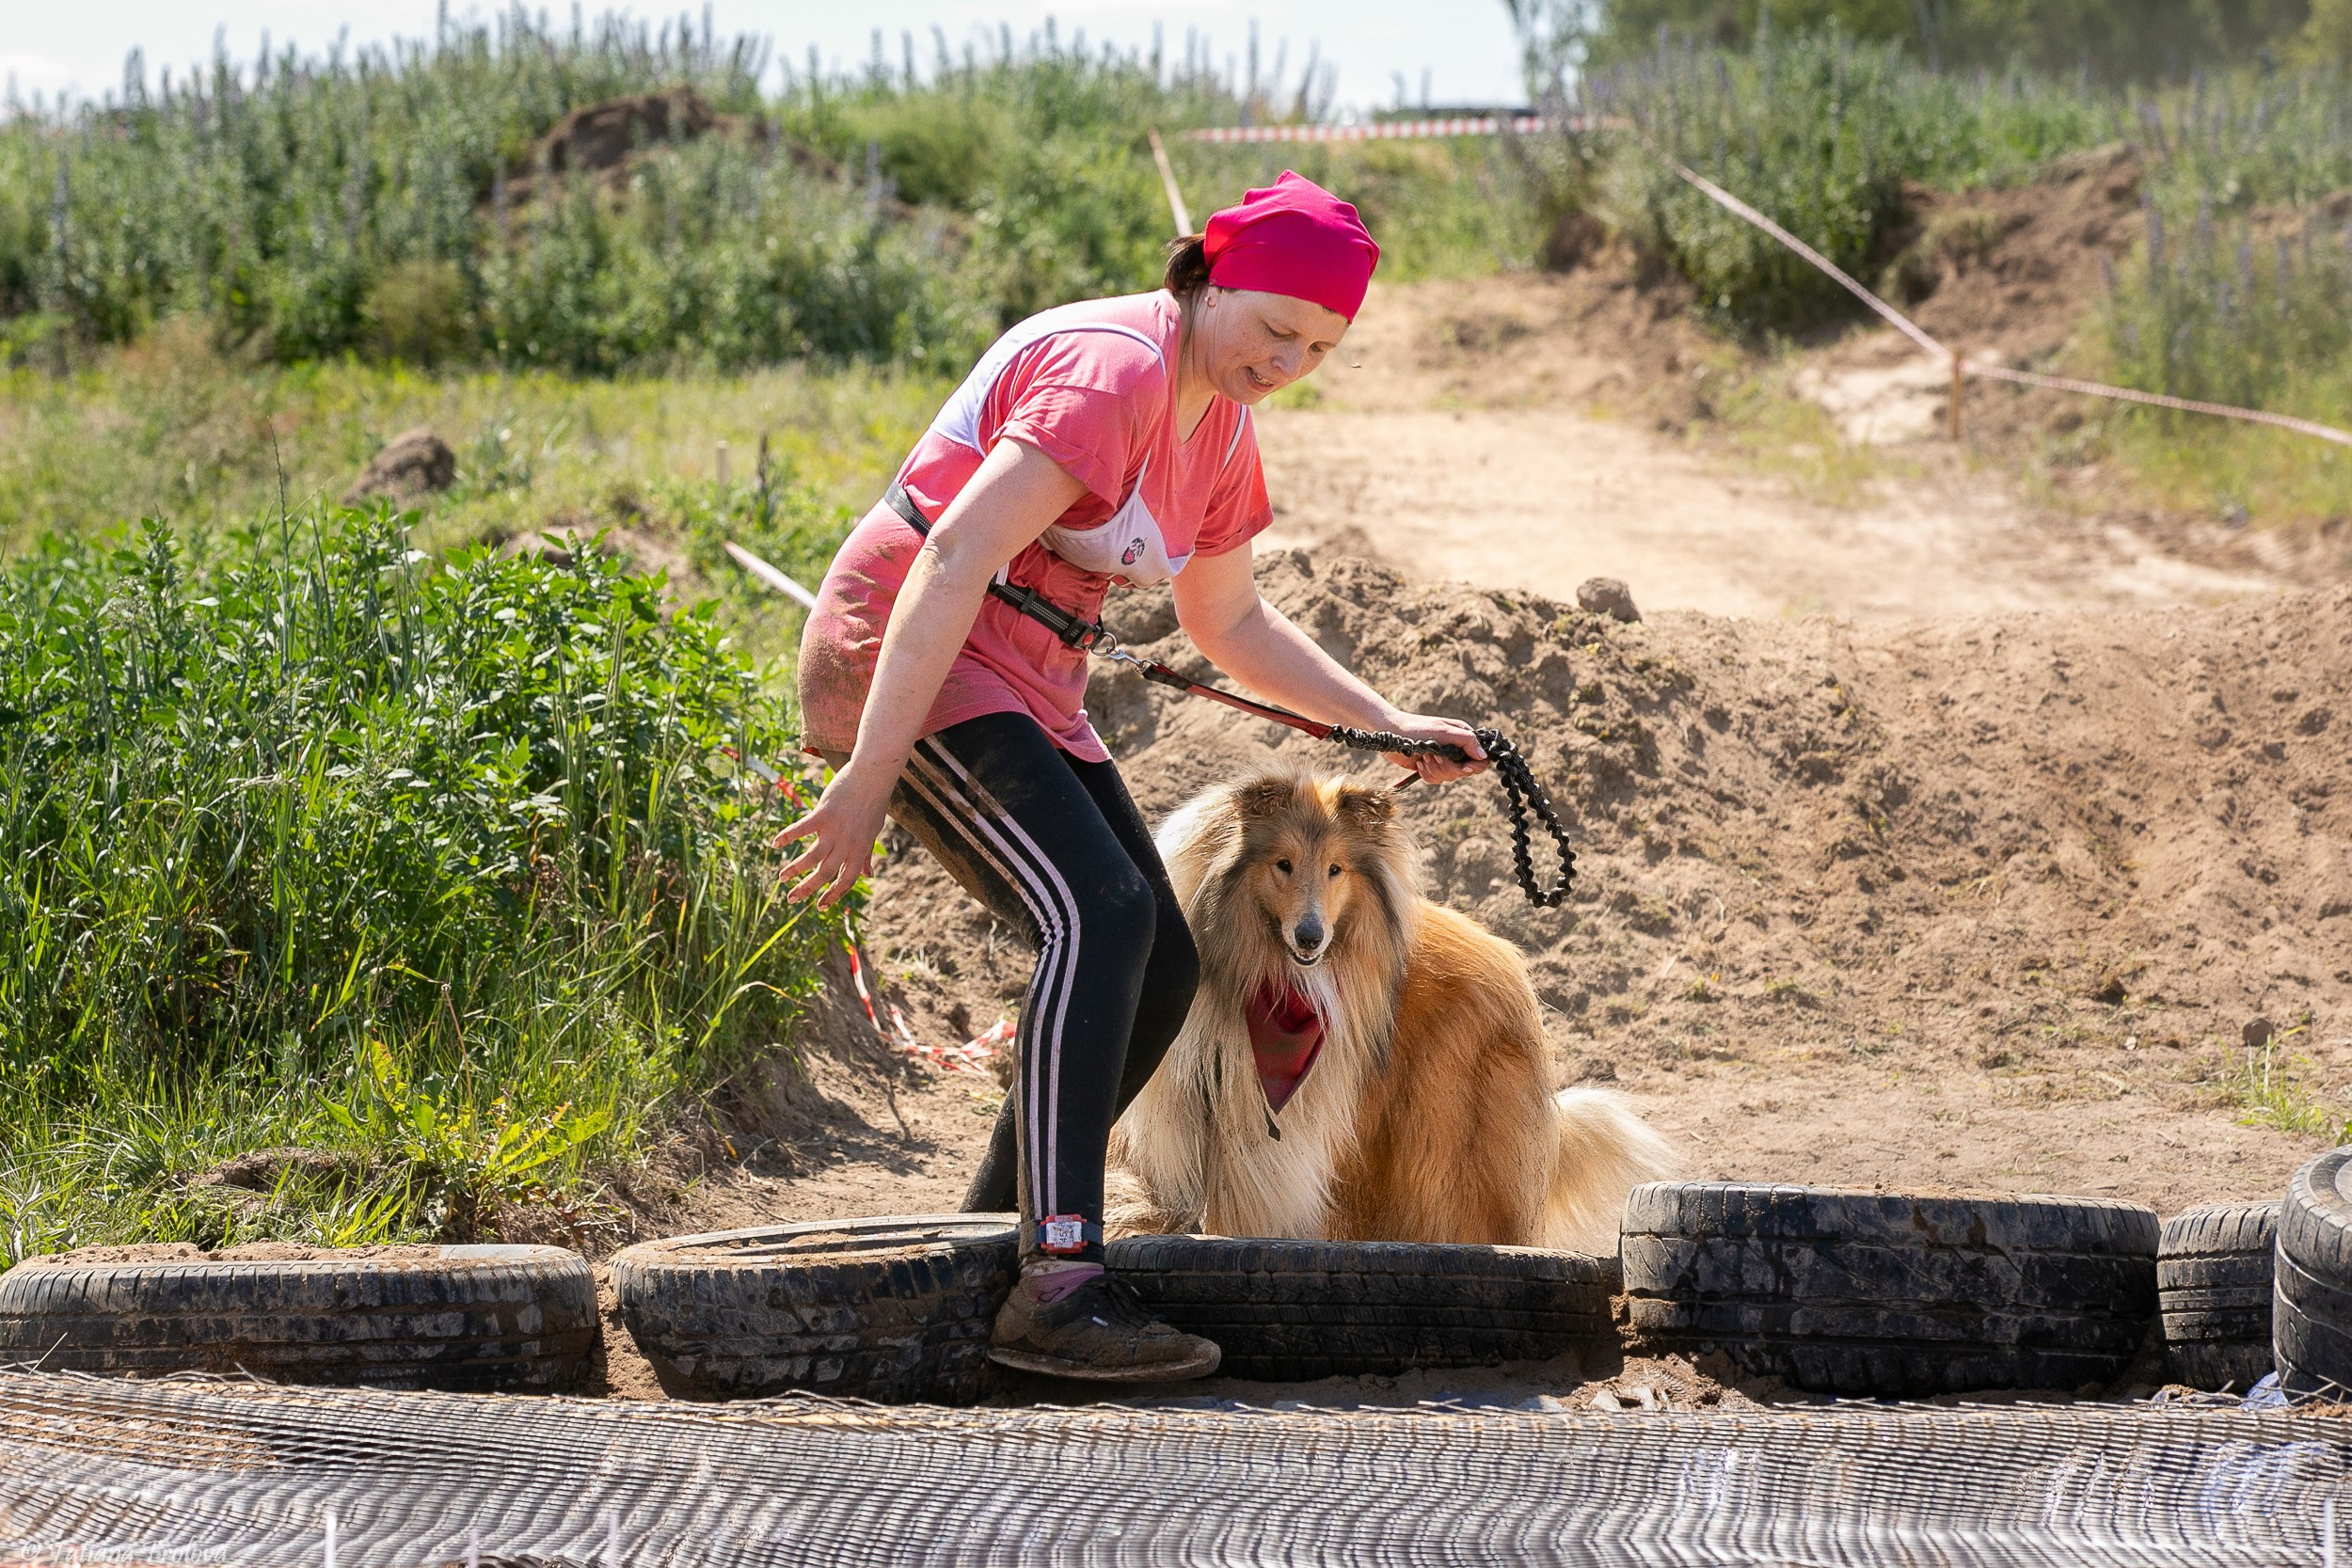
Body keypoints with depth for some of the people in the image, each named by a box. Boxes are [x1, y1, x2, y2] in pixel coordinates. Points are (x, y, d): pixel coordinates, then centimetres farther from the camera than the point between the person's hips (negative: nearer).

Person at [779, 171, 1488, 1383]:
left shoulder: (1220, 425, 11)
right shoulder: (1113, 372, -19)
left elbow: (1229, 623, 27)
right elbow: (952, 562, -26)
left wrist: (1389, 727, 20)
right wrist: (868, 779, -30)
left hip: (1025, 693, 10)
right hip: (903, 662, -10)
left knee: (1159, 967, 5)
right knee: (1099, 913, -26)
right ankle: (1060, 1292, -33)